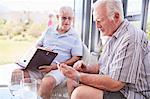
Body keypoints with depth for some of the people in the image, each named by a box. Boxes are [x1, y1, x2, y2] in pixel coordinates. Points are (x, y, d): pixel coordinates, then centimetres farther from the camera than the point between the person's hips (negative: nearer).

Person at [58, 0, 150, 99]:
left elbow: (115, 84, -27)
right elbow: (103, 66, 20)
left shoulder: (132, 38, -23)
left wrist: (79, 76, -23)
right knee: (72, 81, 7)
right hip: (110, 84, 10)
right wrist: (87, 68, -1)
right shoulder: (112, 37, 10)